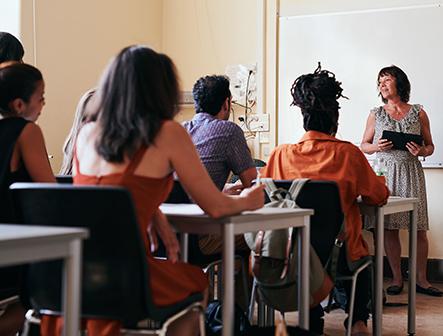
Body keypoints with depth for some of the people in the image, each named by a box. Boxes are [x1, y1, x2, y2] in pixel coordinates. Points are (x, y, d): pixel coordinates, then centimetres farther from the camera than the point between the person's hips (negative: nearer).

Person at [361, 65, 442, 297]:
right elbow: (364, 146, 13)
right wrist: (376, 147, -8)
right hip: (385, 173, 1)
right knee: (389, 228, 1)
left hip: (411, 172, 0)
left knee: (419, 230, -2)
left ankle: (421, 280, 9)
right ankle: (397, 279, 12)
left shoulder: (418, 113, 6)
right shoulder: (376, 114, 8)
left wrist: (421, 151, -11)